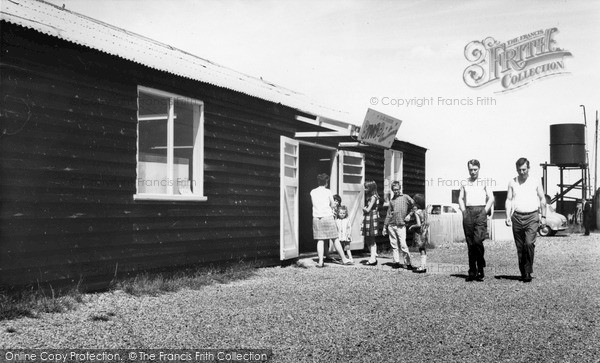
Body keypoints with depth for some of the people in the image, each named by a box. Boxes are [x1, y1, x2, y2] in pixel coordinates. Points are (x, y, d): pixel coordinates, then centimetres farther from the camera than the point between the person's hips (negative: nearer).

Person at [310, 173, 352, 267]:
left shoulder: (312, 192, 6)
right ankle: (344, 259, 11)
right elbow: (332, 205, 5)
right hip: (327, 217, -2)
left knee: (320, 241, 3)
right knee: (335, 239, 5)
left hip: (316, 217, 2)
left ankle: (320, 262, -3)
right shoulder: (328, 192, -2)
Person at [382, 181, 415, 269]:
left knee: (403, 245, -10)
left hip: (401, 225, -4)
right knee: (393, 245, 3)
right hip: (391, 225, 4)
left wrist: (409, 215, -2)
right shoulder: (392, 200, 16)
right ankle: (396, 262, 9)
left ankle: (408, 263, -4)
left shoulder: (405, 197, 4)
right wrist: (385, 226, 15)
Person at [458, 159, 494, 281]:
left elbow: (491, 198, 7)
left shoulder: (484, 182, 11)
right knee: (470, 243, 1)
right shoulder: (465, 183, 17)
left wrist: (485, 211, -3)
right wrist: (463, 210, 4)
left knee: (478, 240, -16)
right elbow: (460, 198, 18)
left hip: (480, 211, -2)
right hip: (468, 213, 3)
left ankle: (481, 269, -3)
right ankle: (472, 271, 5)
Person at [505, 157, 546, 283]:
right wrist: (508, 216, -3)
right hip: (517, 217, 2)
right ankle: (523, 272, 15)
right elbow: (509, 200, 7)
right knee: (520, 247, 5)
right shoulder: (512, 182, 7)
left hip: (532, 217, -2)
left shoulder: (536, 182, 4)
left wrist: (543, 216, 6)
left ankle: (528, 271, -8)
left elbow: (542, 200, 11)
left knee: (529, 243, -17)